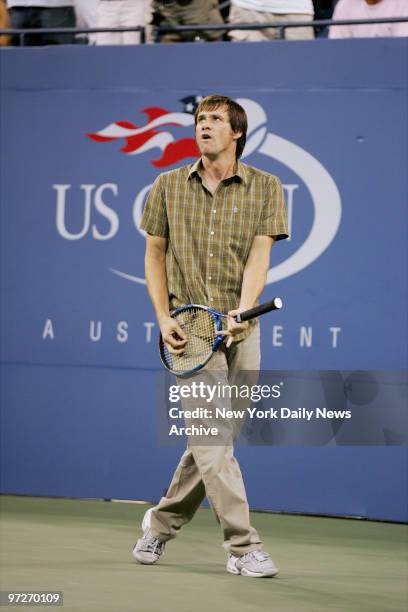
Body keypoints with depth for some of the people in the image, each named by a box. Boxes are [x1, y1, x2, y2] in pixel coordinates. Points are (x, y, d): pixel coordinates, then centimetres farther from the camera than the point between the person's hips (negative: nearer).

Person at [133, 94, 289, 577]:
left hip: (240, 329, 2)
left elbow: (259, 255, -4)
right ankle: (243, 547, -12)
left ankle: (162, 523, 27)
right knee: (213, 438, -12)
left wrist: (243, 309, -21)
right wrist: (164, 319, -3)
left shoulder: (266, 188, 5)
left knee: (212, 439, 7)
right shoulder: (168, 186, 7)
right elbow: (154, 254, 10)